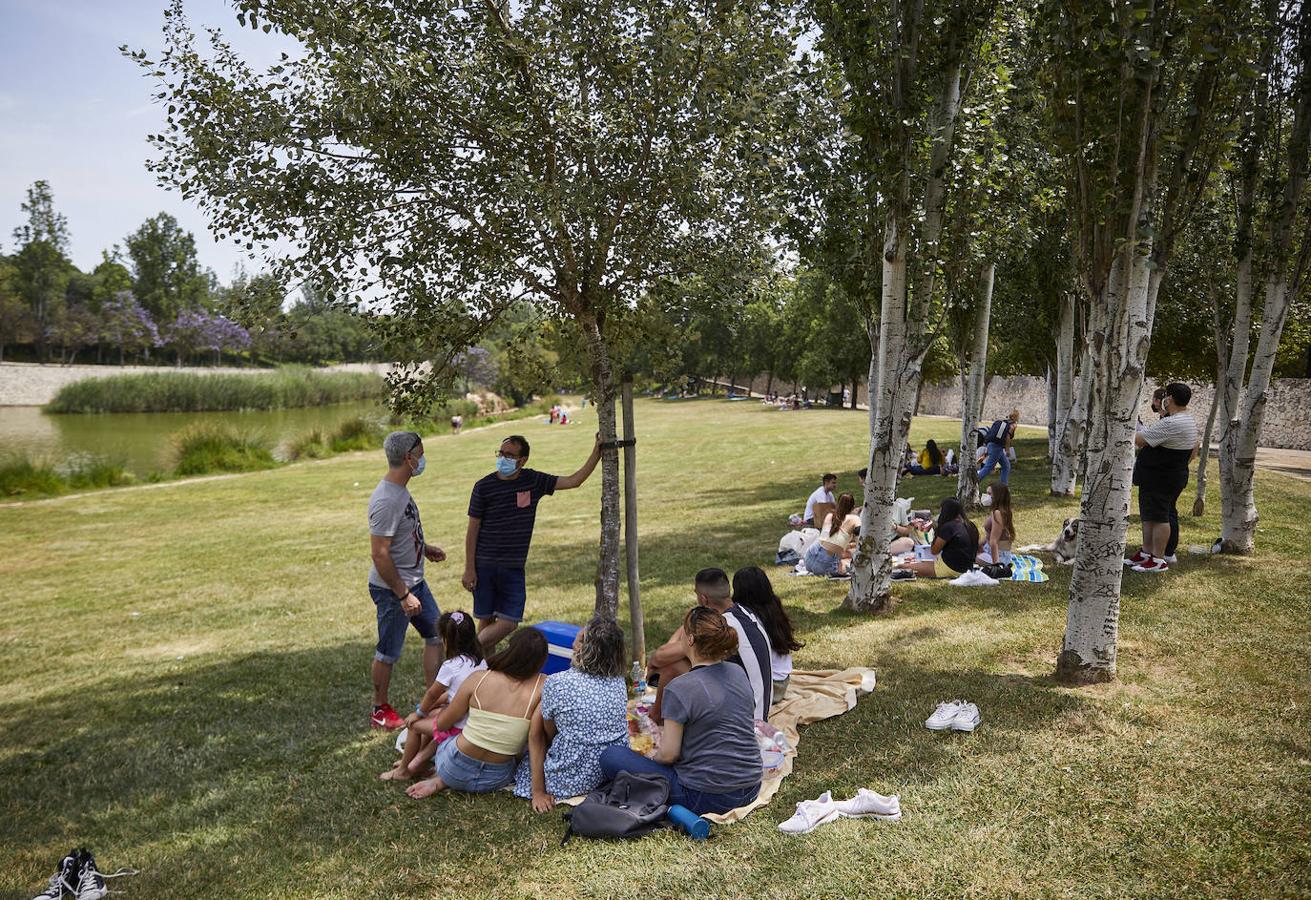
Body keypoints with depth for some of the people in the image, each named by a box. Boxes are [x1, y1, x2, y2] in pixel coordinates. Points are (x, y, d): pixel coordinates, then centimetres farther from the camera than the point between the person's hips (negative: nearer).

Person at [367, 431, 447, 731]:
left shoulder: (401, 490, 4)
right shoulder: (386, 501, -27)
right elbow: (379, 554, -27)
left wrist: (424, 548, 16)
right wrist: (403, 595, -24)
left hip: (414, 582, 10)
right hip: (392, 589, -10)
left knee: (436, 634, 15)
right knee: (388, 653, 7)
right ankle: (380, 711, 25)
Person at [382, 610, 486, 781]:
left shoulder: (450, 666, -19)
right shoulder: (480, 661, 3)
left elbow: (432, 694, -3)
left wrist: (419, 712, 15)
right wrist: (426, 707, 19)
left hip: (459, 728, -8)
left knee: (414, 724, 12)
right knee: (432, 713, 26)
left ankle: (403, 770, 28)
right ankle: (420, 759, 34)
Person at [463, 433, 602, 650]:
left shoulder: (534, 481, 1)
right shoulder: (484, 486, -7)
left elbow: (573, 481, 1)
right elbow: (473, 530, -4)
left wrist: (597, 451, -6)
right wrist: (469, 569, -6)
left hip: (514, 568, 3)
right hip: (485, 566, -2)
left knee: (509, 623, -2)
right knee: (486, 620, 5)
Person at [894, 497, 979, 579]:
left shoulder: (948, 527, -18)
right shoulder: (969, 525, 6)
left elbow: (935, 550, -9)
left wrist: (936, 531, 6)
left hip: (950, 569, -9)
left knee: (906, 567, -11)